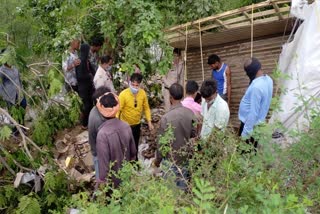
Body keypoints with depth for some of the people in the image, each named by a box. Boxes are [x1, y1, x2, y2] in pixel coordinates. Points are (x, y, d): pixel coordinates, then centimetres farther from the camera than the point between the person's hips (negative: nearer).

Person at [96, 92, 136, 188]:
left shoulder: (103, 133, -32)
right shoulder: (126, 126, -15)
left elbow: (103, 160, -24)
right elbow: (133, 150, -1)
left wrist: (102, 180, -10)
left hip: (112, 177, -4)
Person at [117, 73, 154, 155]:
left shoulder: (142, 93, -10)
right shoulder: (123, 94, -24)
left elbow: (146, 108, 2)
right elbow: (118, 110, -23)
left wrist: (149, 121, -1)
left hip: (137, 124, 4)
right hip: (125, 125, -4)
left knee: (135, 145, 22)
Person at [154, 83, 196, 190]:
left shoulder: (166, 117, -26)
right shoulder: (190, 113, -10)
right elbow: (193, 134, 3)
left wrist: (158, 159, -2)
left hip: (171, 158, -5)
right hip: (185, 156, 5)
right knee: (182, 183, 21)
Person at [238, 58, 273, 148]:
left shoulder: (256, 87, -32)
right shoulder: (268, 79, -1)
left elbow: (253, 113, -28)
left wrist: (246, 133, -23)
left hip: (250, 123, -9)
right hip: (257, 122, 9)